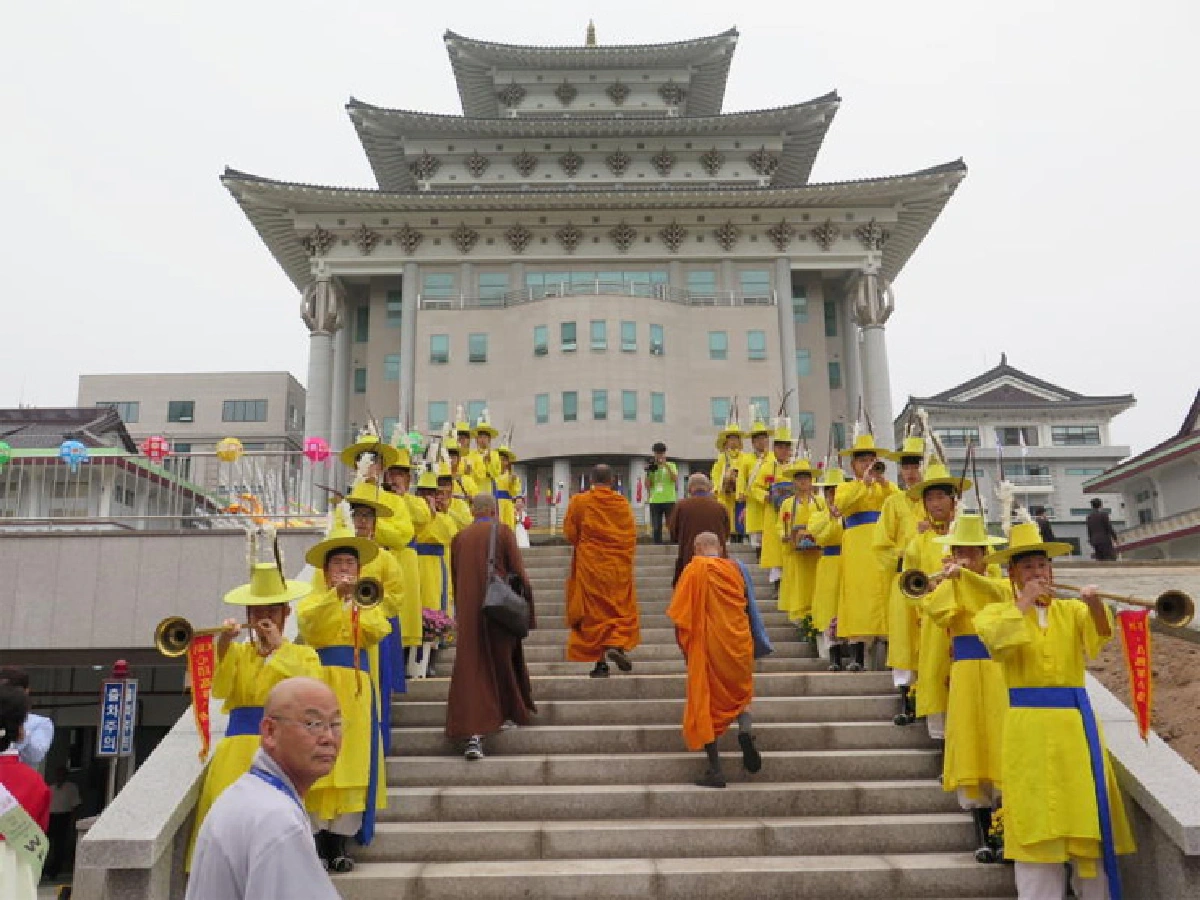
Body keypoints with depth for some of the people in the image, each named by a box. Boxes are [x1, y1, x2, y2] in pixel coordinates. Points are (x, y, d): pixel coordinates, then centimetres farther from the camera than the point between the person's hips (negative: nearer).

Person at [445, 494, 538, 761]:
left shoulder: (460, 537, 9)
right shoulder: (502, 531, -1)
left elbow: (455, 579, 16)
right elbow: (517, 569, -6)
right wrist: (525, 604, 2)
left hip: (468, 611, 2)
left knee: (471, 668, 1)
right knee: (503, 662, 17)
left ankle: (473, 734, -10)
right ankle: (509, 714, 34)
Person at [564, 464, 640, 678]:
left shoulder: (579, 501, -5)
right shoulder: (623, 503, 0)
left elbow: (569, 533, -1)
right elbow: (631, 536, 1)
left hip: (589, 566, -1)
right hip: (619, 568, 1)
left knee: (594, 612, 5)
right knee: (621, 609, 13)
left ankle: (601, 662, 3)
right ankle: (617, 644, -10)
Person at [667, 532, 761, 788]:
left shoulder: (694, 570, -7)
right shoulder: (734, 568, 3)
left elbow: (680, 616, -9)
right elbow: (744, 605, 13)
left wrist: (683, 643, 5)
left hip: (706, 645, -3)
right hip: (738, 644, 3)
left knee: (705, 701, 6)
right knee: (740, 693, 22)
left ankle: (715, 769, 3)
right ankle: (745, 731, -8)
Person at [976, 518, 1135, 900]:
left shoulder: (1071, 610, 10)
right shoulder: (997, 612, 5)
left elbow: (1101, 633, -12)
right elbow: (998, 642, -17)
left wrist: (1095, 603, -31)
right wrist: (1024, 602, -14)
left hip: (1076, 721, 2)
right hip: (1028, 725, -2)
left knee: (1089, 817, 5)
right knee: (1037, 822, -1)